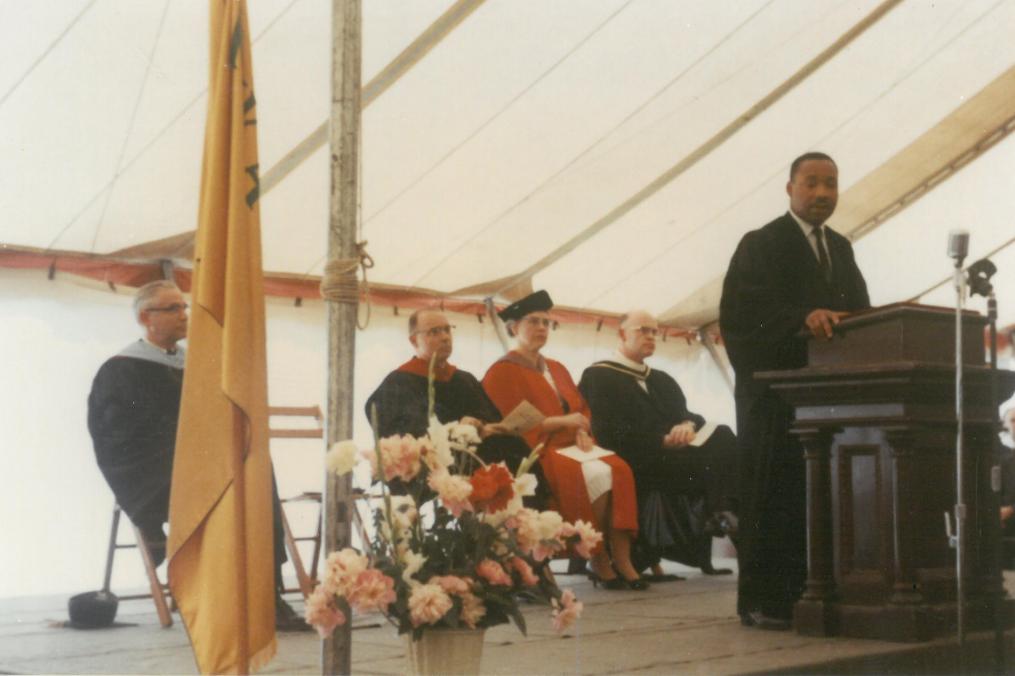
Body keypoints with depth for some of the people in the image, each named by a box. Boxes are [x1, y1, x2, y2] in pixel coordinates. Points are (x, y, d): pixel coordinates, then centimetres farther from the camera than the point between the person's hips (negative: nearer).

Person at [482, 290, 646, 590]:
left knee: (619, 470, -24)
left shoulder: (556, 369, 22)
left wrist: (582, 432, -3)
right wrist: (561, 421, -14)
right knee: (597, 475, -32)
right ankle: (598, 561, -18)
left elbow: (582, 408, 20)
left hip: (571, 446, 7)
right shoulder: (502, 373, -1)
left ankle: (622, 561, -28)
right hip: (536, 453, -6)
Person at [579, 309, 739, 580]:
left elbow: (686, 415, 15)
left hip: (672, 459, 7)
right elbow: (608, 432, -11)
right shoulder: (598, 376, 2)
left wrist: (688, 425, -11)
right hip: (635, 466, -7)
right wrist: (662, 441, -18)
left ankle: (722, 512, -33)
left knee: (721, 436, -22)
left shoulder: (663, 381, 27)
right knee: (719, 446, -27)